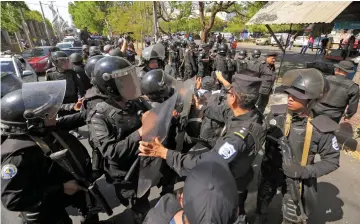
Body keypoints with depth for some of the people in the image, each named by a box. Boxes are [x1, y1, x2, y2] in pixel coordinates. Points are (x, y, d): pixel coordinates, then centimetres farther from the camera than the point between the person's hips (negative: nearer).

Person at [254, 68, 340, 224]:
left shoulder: (321, 128, -23)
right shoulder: (276, 113, -18)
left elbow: (332, 160, -11)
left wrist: (305, 171, -22)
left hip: (296, 178, -2)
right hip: (270, 170, 2)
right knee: (262, 202, 27)